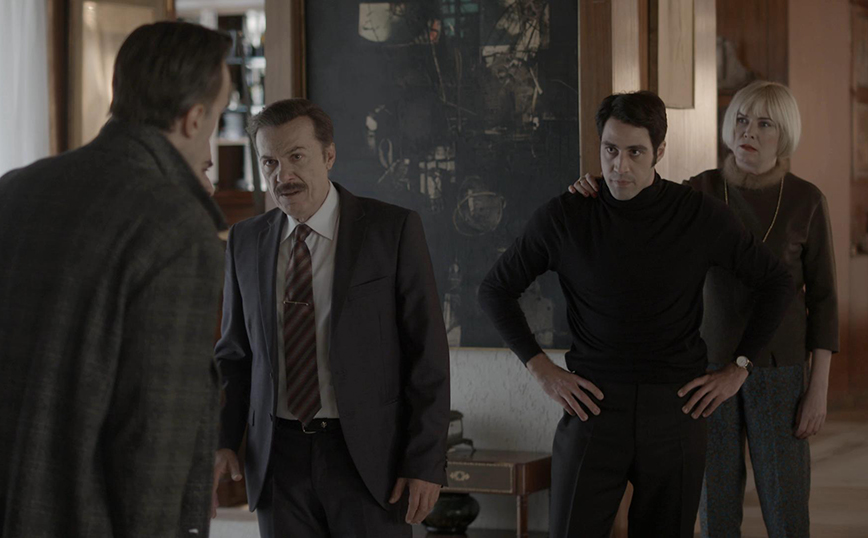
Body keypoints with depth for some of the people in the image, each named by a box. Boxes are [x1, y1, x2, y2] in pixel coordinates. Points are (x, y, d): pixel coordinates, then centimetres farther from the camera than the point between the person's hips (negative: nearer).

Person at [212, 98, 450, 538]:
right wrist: (223, 442, 0)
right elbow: (235, 353, 14)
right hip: (279, 458, 3)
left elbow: (428, 352, -5)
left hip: (368, 454, -3)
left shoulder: (394, 230, -4)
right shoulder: (246, 242, 8)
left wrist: (426, 463, -10)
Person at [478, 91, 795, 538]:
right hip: (595, 405, -1)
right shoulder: (563, 218, -3)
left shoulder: (700, 216, -2)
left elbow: (776, 283, 10)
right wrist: (541, 370, -1)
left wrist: (738, 369, 4)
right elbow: (495, 290, 9)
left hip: (675, 411, 1)